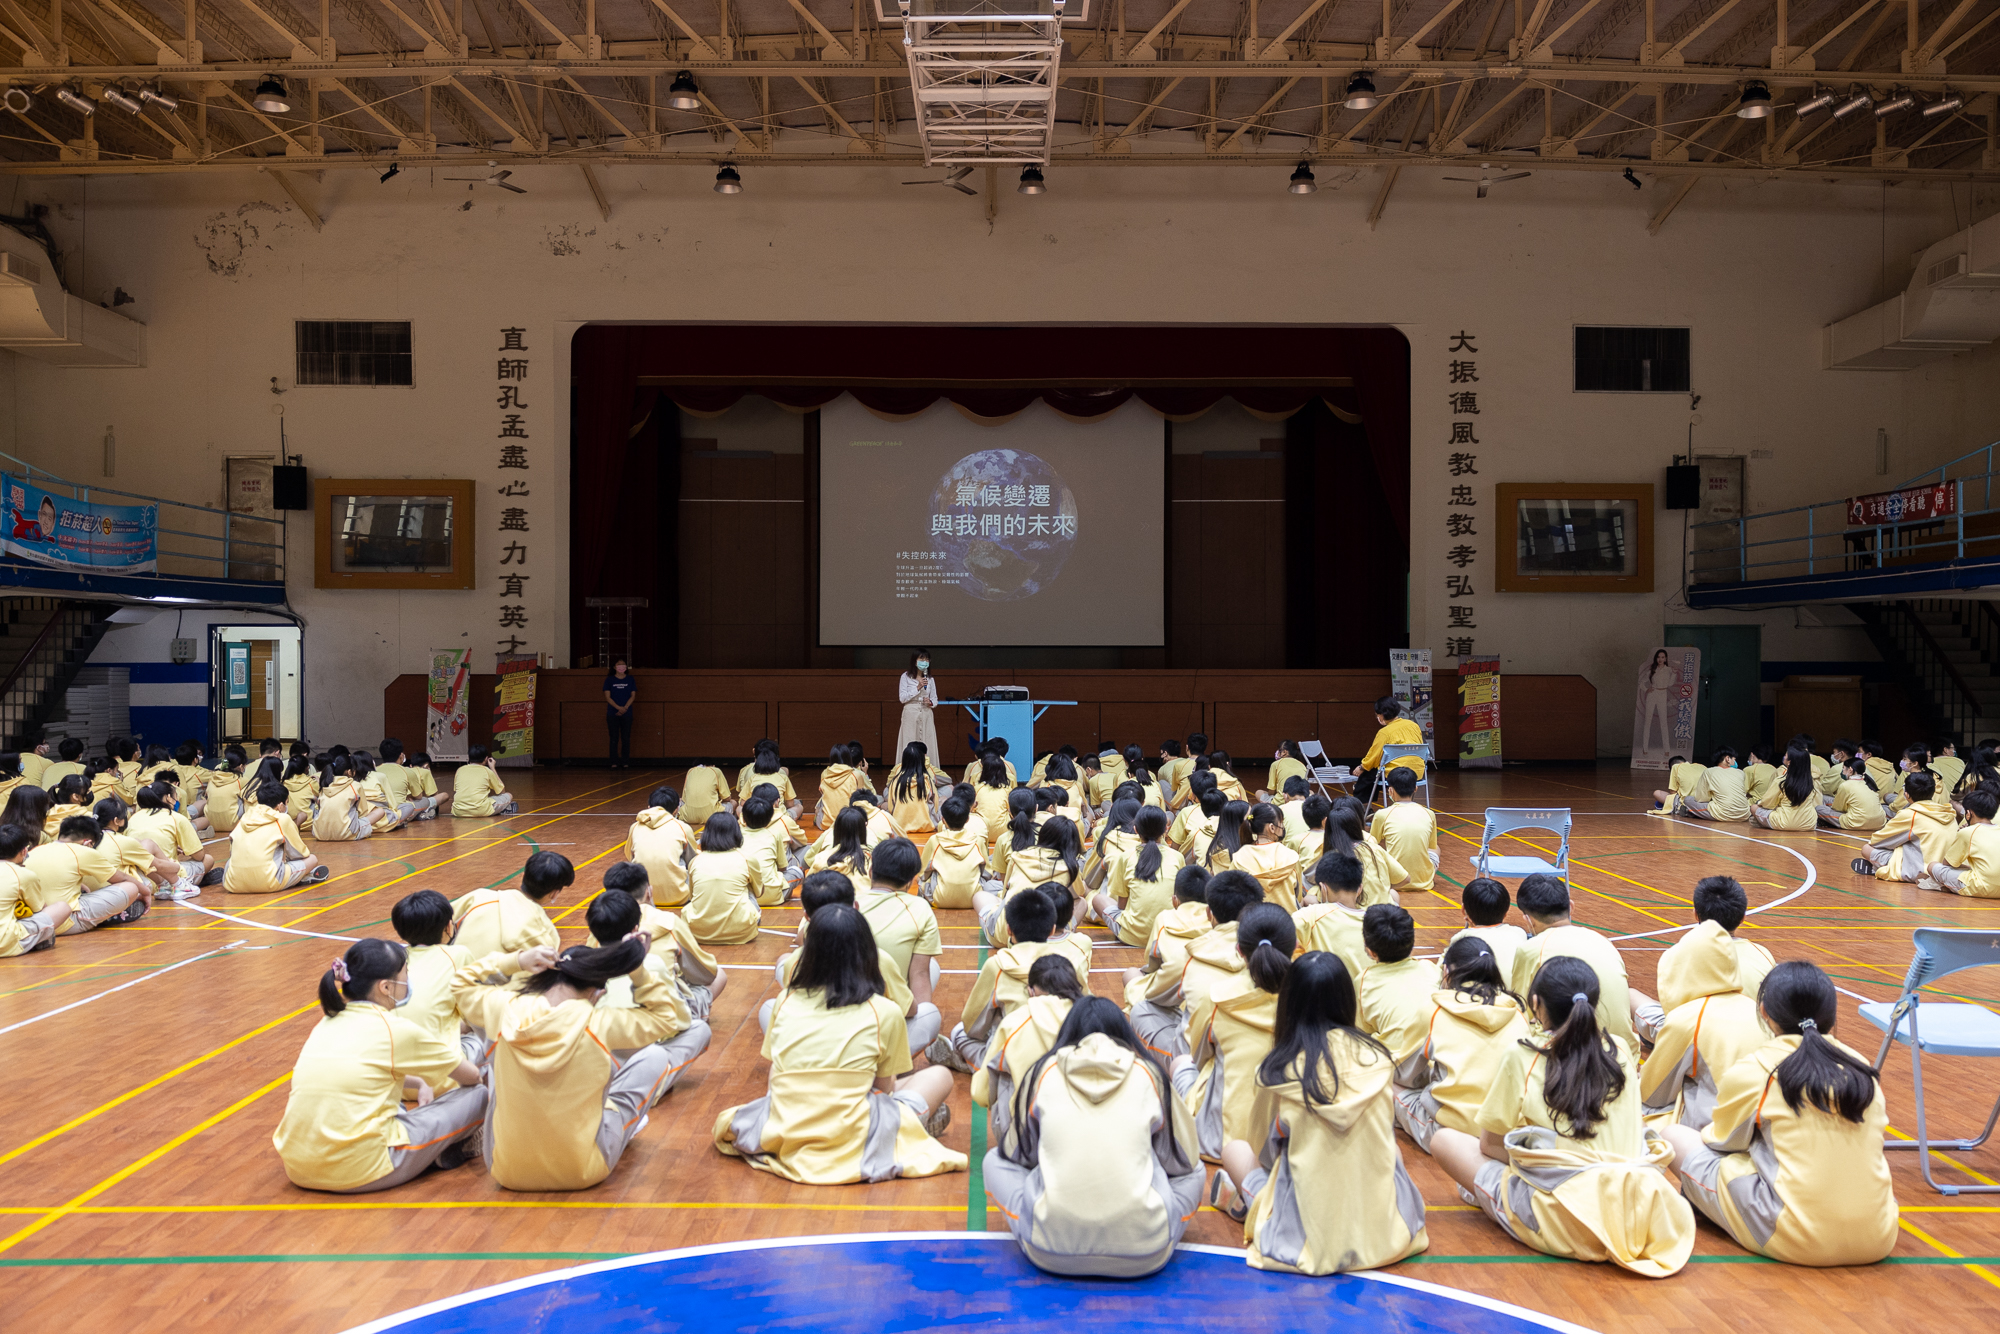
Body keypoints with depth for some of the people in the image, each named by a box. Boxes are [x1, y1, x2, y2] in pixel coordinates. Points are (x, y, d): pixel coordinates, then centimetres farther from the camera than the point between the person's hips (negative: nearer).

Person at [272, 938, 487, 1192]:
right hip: (360, 1173, -8)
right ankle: (446, 1154, 25)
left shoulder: (327, 1023, 11)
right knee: (477, 1097, 2)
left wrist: (419, 1084, 34)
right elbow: (471, 1076, 6)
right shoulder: (395, 1029, -8)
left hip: (298, 1170, 8)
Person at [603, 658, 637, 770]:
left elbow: (633, 696, 3)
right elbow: (608, 697, -2)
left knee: (626, 738, 1)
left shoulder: (630, 679, 7)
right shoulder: (609, 680, 4)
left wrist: (625, 708, -11)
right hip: (612, 713, -1)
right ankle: (614, 763, 2)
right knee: (614, 738, 0)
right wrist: (618, 708, -14)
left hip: (626, 713, 1)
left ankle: (625, 762, 4)